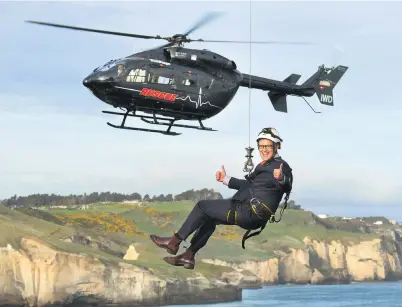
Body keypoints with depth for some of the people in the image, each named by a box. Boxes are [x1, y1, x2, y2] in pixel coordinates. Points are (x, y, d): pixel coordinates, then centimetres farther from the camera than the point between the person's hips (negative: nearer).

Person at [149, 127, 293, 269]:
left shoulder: (281, 166, -11)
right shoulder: (263, 166, 19)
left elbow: (287, 188, -31)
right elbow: (248, 185, 29)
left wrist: (281, 179, -53)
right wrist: (226, 179, 30)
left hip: (251, 213, -10)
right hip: (250, 212, 10)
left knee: (203, 206, -2)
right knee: (209, 217, 25)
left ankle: (174, 242, 5)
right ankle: (188, 256, 21)